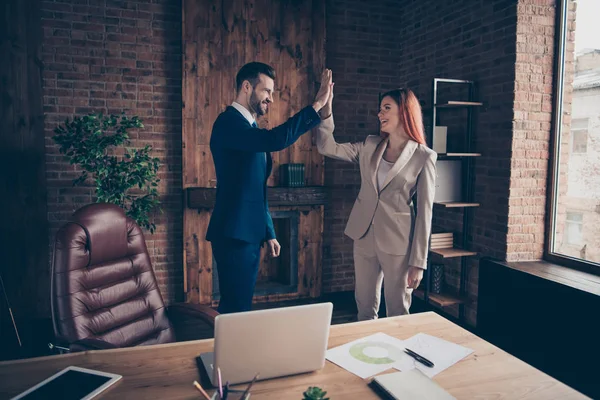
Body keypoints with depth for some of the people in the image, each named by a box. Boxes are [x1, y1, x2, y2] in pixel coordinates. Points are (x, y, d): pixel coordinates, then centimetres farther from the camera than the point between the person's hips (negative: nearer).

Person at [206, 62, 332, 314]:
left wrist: (269, 233, 19)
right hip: (234, 235, -9)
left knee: (240, 307, 16)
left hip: (249, 234, 9)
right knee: (236, 311, -2)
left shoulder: (250, 128, 17)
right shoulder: (229, 122, -11)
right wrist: (316, 105, -23)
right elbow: (275, 140, -31)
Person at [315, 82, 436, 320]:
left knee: (398, 314, 9)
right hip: (364, 238, 4)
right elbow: (327, 147, 3)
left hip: (398, 244, -4)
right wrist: (326, 108, -8)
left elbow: (424, 212, -8)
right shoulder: (370, 146, 6)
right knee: (365, 308, 16)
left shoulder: (423, 157, -7)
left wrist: (418, 262, -9)